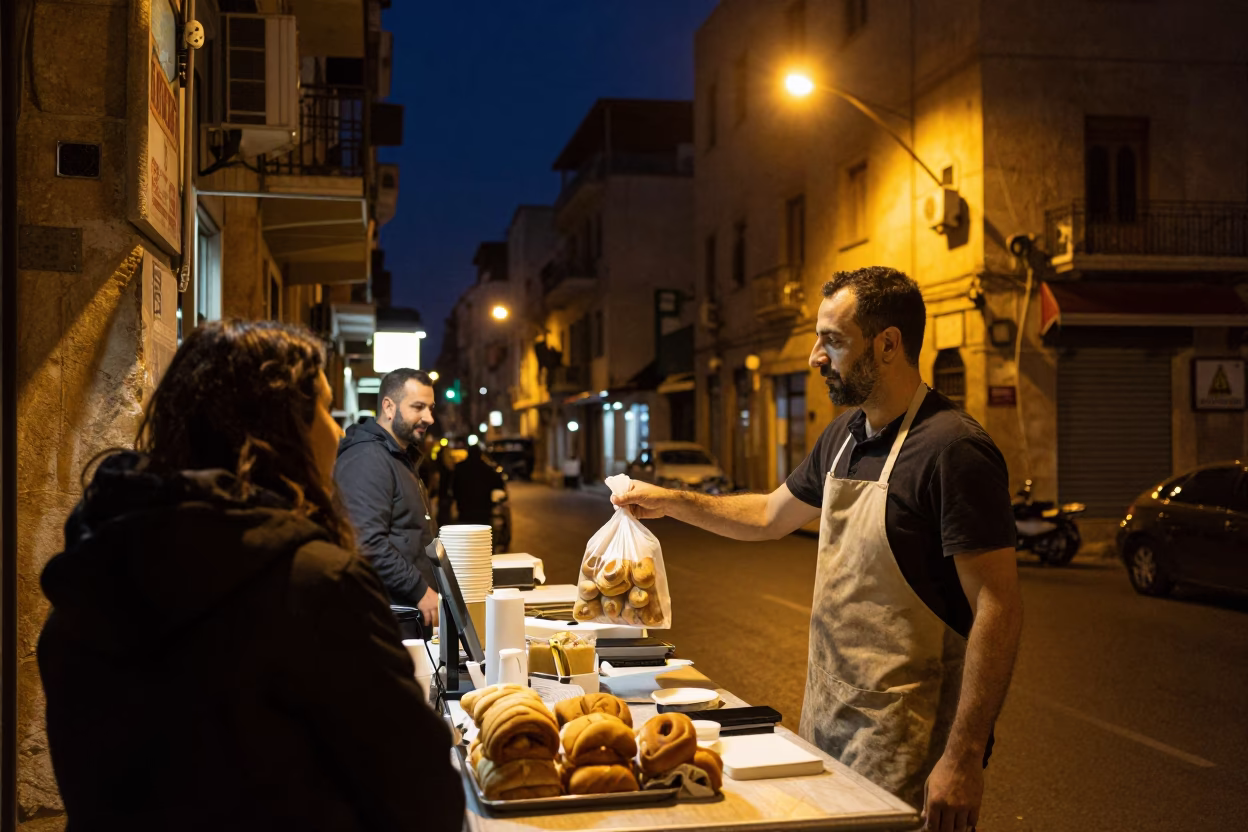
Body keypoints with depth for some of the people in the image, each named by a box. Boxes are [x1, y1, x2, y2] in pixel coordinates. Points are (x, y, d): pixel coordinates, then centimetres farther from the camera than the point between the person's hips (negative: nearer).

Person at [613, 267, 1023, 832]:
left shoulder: (953, 450, -19)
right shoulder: (843, 436, 7)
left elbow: (998, 608, -22)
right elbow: (771, 516, 24)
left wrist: (963, 758, -23)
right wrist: (672, 502, 18)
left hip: (904, 742, -8)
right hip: (826, 720, 8)